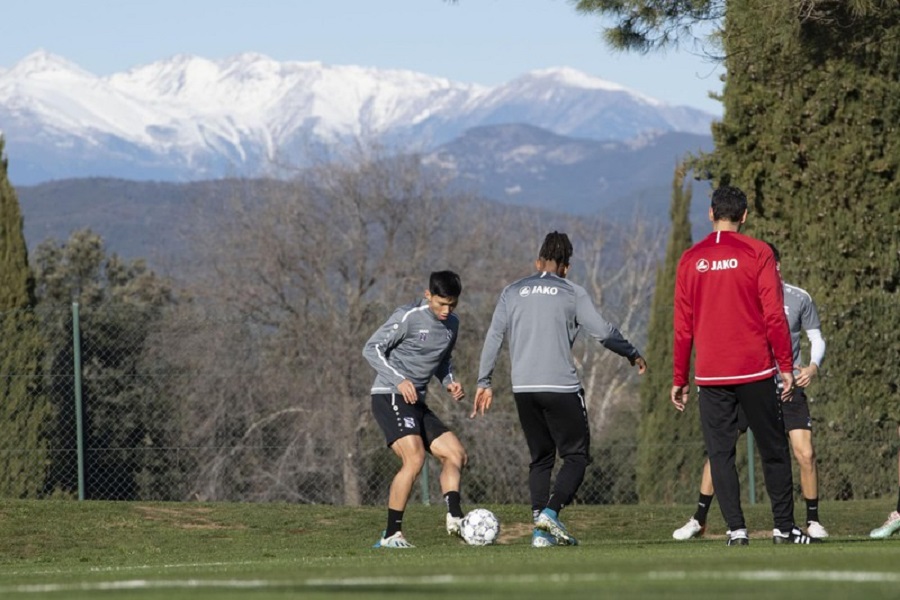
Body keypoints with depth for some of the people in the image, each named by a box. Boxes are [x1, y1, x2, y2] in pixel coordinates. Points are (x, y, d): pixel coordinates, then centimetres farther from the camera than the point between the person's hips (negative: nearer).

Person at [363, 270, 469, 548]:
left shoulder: (452, 324, 12)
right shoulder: (409, 317, -12)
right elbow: (372, 348, -10)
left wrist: (450, 382, 7)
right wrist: (399, 380, -22)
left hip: (417, 403, 9)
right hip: (389, 397, -9)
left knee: (456, 454, 0)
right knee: (414, 458, -23)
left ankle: (454, 518, -9)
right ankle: (392, 534, -20)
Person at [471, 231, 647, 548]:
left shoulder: (513, 292, 11)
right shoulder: (572, 293, 2)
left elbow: (493, 338, 9)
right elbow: (603, 332, 1)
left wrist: (484, 383, 15)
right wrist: (633, 355, 16)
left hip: (523, 388, 4)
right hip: (561, 387, -4)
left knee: (540, 459, 13)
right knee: (576, 455, 4)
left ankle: (540, 531, 3)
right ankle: (551, 512, -17)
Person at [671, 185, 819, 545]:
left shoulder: (691, 259, 4)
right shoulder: (757, 254, -2)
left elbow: (683, 325, 5)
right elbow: (774, 315, -6)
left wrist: (679, 379, 10)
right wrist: (786, 366, 0)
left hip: (711, 376, 1)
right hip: (755, 368, -1)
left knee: (720, 452, 4)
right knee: (773, 449, 8)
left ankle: (736, 529, -4)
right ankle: (783, 527, 7)